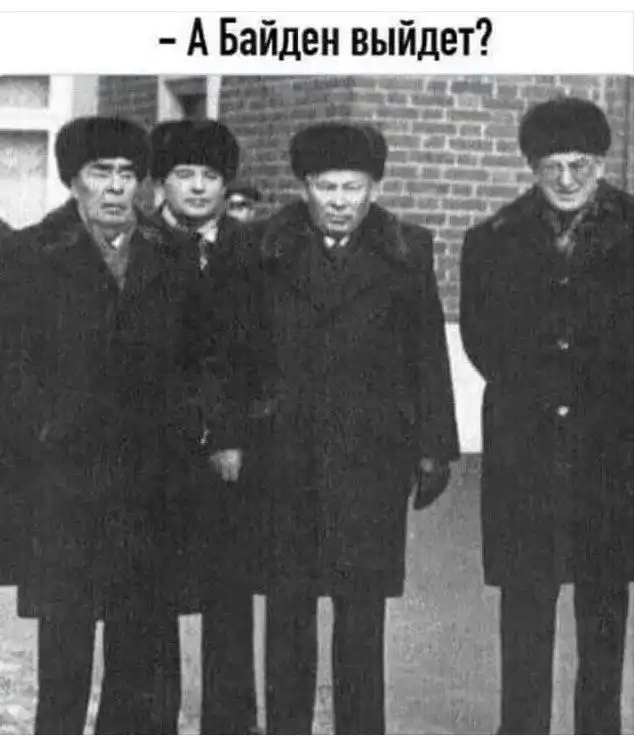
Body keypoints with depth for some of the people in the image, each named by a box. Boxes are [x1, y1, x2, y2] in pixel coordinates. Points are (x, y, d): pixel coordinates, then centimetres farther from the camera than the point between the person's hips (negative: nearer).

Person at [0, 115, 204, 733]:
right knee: (64, 648, 2)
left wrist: (181, 438, 0)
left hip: (150, 490, 3)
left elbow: (188, 364, 12)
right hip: (60, 483, -3)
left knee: (145, 653, 9)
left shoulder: (173, 262, 11)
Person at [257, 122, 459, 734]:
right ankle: (284, 732, 22)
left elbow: (429, 355, 7)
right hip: (286, 452, 1)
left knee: (362, 606, 0)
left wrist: (435, 448, 5)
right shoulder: (268, 252, 4)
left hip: (372, 458, -1)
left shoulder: (406, 253, 4)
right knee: (286, 606, 9)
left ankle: (361, 733, 11)